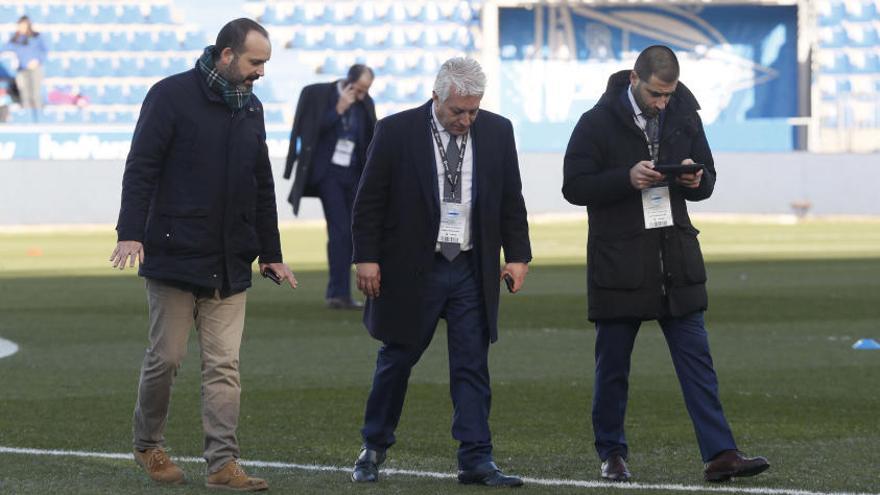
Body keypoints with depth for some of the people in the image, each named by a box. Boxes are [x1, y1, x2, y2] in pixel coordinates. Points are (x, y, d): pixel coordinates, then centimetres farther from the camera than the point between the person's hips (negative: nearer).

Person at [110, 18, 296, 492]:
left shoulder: (251, 108, 14)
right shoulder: (171, 96, -6)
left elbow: (262, 186, 22)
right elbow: (141, 168, -10)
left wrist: (271, 253, 21)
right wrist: (131, 232, -19)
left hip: (230, 265, 5)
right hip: (174, 256, -5)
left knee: (224, 365, -1)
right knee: (166, 357, 1)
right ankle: (147, 445, 20)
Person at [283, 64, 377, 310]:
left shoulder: (365, 103, 5)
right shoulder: (317, 94, -7)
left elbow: (370, 141, 12)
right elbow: (310, 132, -11)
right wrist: (339, 109, -17)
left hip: (352, 174, 5)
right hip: (328, 172, -5)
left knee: (350, 234, 3)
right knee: (340, 230, -14)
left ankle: (337, 293, 13)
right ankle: (340, 293, -14)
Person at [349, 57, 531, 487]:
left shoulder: (497, 132, 3)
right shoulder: (396, 132, -7)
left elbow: (511, 200, 10)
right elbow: (369, 202, -4)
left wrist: (517, 255, 4)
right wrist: (367, 258, -9)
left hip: (473, 270, 2)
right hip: (411, 269, -2)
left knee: (472, 366, -1)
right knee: (397, 359, 8)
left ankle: (476, 460, -1)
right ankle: (374, 448, 23)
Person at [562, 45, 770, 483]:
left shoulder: (684, 117, 7)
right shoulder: (598, 123, -6)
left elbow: (707, 182, 15)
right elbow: (574, 187, -8)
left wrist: (696, 180, -9)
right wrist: (627, 178, -21)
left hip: (676, 260, 3)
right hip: (618, 262, -3)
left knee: (696, 360, -2)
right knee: (613, 366, 6)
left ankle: (719, 454, -5)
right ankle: (611, 454, 18)